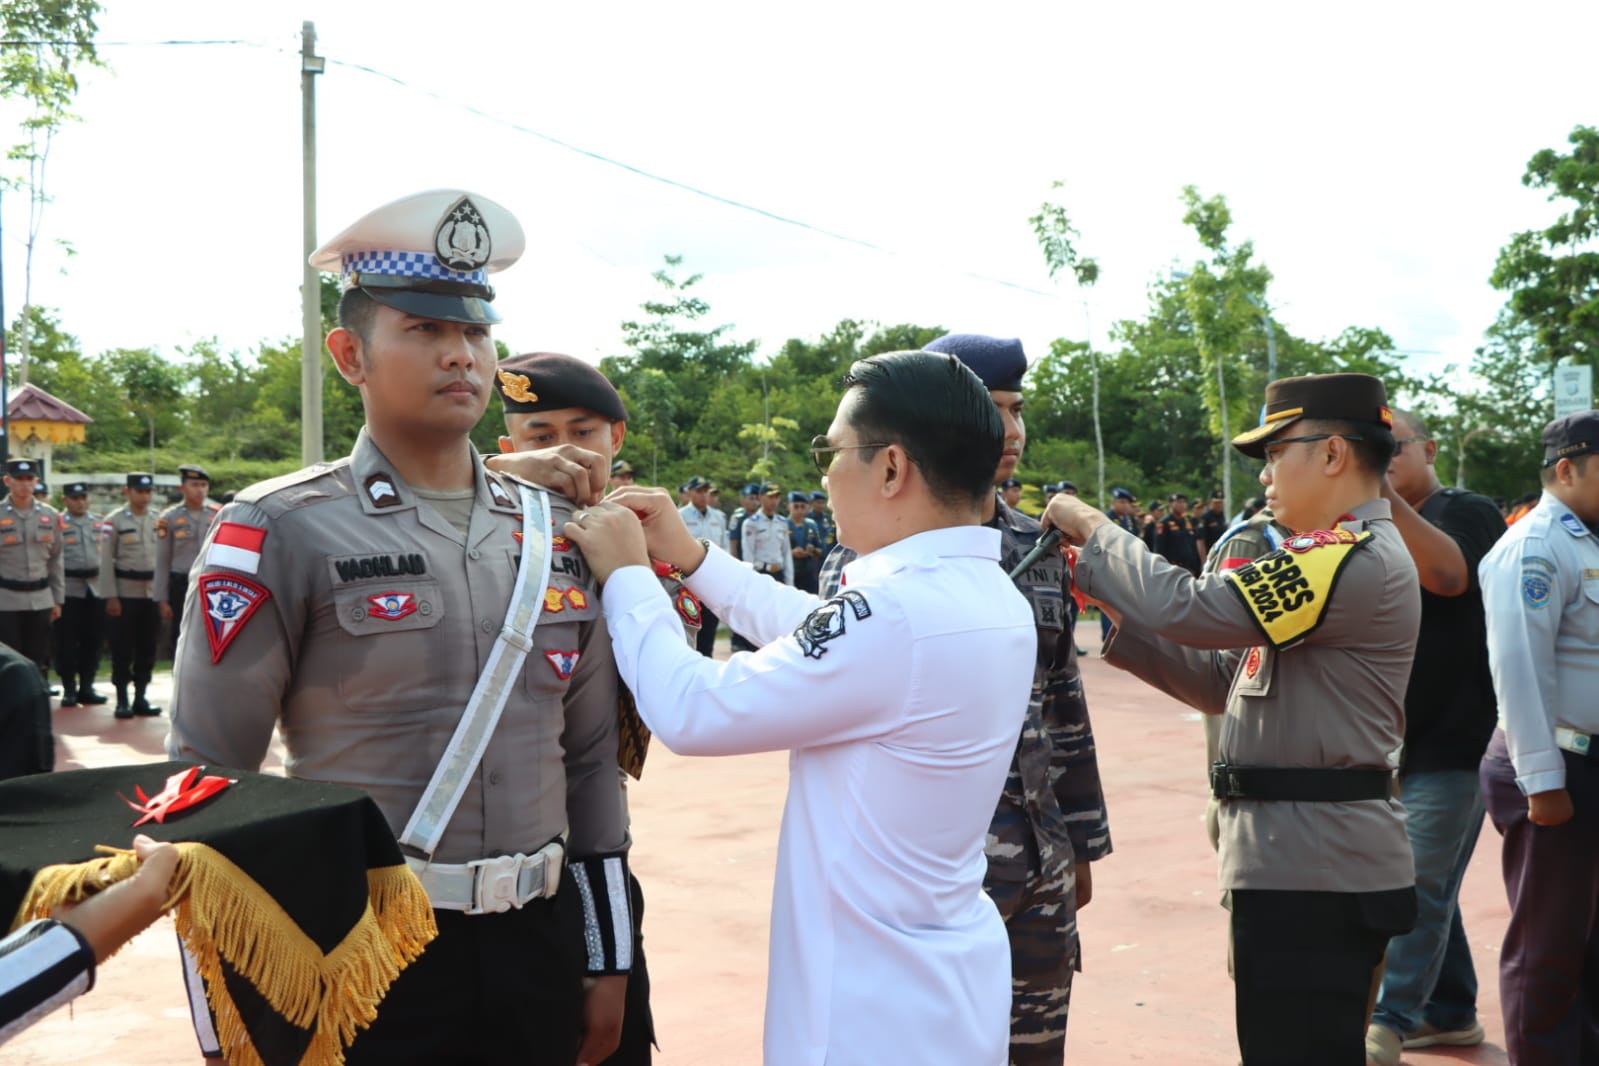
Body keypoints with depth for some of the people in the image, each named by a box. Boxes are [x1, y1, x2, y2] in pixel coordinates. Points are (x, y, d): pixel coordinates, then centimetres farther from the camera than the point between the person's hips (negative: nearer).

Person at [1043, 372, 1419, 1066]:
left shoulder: (1360, 558, -17)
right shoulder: (1337, 556, 17)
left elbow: (1189, 609, -23)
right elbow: (1223, 683, 17)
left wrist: (1094, 530, -9)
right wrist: (1116, 606, 9)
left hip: (1315, 875, -10)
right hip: (1298, 857, 10)